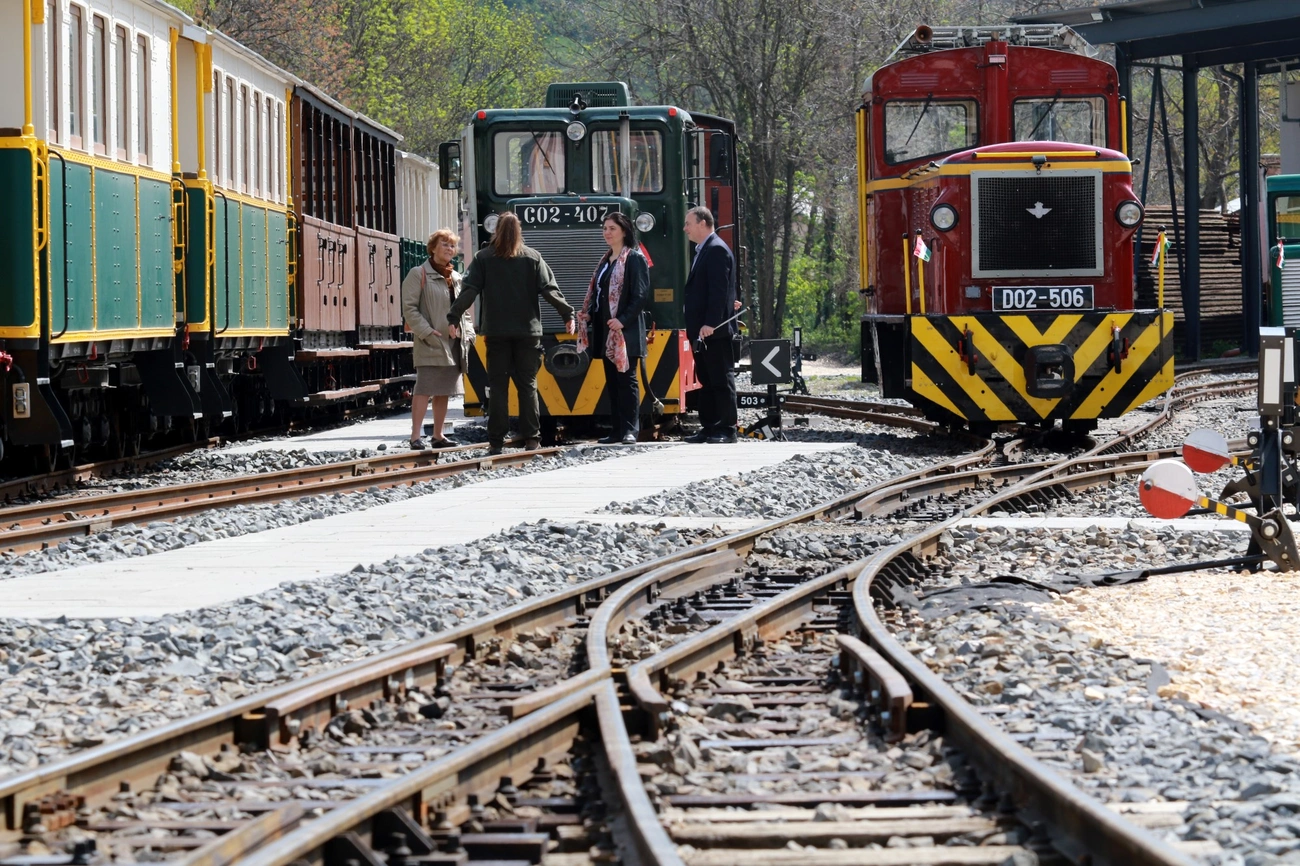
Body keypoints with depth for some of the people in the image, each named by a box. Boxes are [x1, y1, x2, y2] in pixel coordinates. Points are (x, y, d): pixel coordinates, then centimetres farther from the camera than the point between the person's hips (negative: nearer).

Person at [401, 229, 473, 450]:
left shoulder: (456, 278, 18)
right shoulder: (419, 275, -3)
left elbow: (463, 310, 24)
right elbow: (409, 308, -9)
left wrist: (468, 334, 9)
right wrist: (426, 332, -18)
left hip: (454, 344, 7)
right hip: (430, 344, -7)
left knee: (444, 390, 10)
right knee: (425, 388, -11)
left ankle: (438, 435, 17)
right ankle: (415, 436, -11)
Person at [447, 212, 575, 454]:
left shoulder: (483, 258, 2)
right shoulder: (532, 258, 3)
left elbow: (469, 291, -5)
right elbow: (550, 290, 0)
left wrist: (453, 317, -4)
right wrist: (568, 315, 6)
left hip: (496, 333, 0)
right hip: (527, 331, 0)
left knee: (498, 386, 3)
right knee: (527, 385, 4)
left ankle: (496, 441, 0)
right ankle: (531, 438, 0)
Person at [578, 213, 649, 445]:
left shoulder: (634, 259, -7)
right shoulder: (605, 261, 18)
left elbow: (640, 295, -13)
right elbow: (596, 293, 19)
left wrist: (623, 320, -21)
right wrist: (588, 314, 2)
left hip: (626, 331, -8)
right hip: (606, 331, 8)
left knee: (626, 380, -7)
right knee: (612, 381, 9)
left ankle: (630, 430, -7)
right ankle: (616, 430, 11)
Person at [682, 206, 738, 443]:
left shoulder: (717, 250, -12)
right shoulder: (702, 250, 18)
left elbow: (719, 290, -19)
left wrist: (710, 323, -24)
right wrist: (695, 327, 17)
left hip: (714, 330, -10)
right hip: (701, 330, 10)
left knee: (721, 380, -5)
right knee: (705, 381, 11)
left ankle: (727, 430, -3)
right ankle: (709, 428, 15)